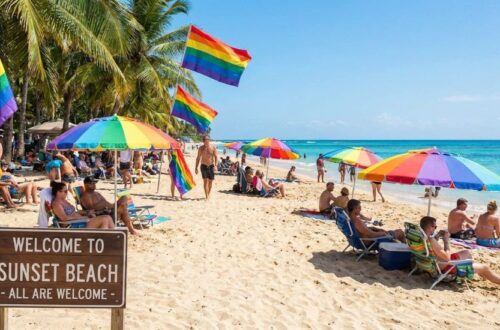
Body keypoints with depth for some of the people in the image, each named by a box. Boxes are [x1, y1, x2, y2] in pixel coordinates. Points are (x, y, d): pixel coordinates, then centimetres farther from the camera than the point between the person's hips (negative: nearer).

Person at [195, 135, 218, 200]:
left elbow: (216, 157, -7)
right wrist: (196, 167, 4)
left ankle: (208, 194, 27)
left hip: (211, 166, 0)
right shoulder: (201, 148, 0)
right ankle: (206, 196, -13)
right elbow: (198, 158, 6)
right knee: (205, 180, -12)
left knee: (210, 181, 8)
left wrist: (215, 165, -23)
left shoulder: (213, 148, -3)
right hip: (203, 166, 0)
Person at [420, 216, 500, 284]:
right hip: (446, 268, -10)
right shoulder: (431, 240, -33)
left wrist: (437, 236, 4)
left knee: (466, 253, 31)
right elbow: (447, 258, -28)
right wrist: (446, 241, -18)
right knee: (485, 268, 4)